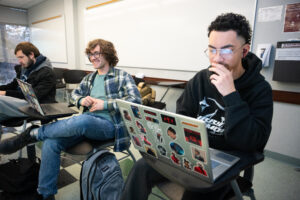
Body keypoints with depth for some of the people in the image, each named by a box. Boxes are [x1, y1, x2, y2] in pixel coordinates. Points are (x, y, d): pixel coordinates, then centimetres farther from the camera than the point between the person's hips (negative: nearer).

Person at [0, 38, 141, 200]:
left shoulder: (122, 76, 2)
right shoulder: (89, 78, 21)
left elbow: (135, 100, -10)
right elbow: (74, 94, 28)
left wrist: (104, 104, -16)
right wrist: (81, 100, 1)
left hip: (108, 124, -5)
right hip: (86, 121, 6)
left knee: (81, 120, -38)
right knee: (50, 142, -18)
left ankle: (32, 133, -15)